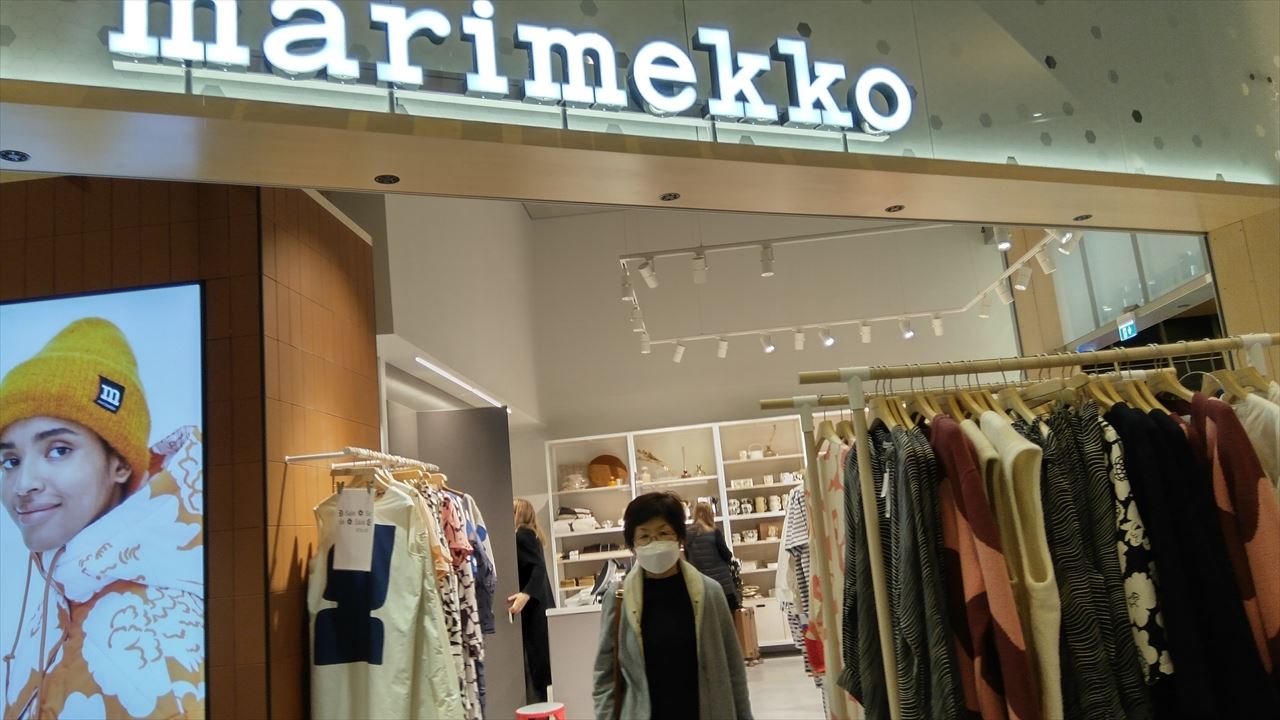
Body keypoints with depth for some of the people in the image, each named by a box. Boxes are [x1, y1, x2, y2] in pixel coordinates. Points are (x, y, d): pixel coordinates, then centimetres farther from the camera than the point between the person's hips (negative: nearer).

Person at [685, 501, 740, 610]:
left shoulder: (687, 535, -1)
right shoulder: (715, 532, -11)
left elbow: (688, 558, 10)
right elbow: (727, 556, -6)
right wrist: (730, 555, 15)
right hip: (721, 581, -3)